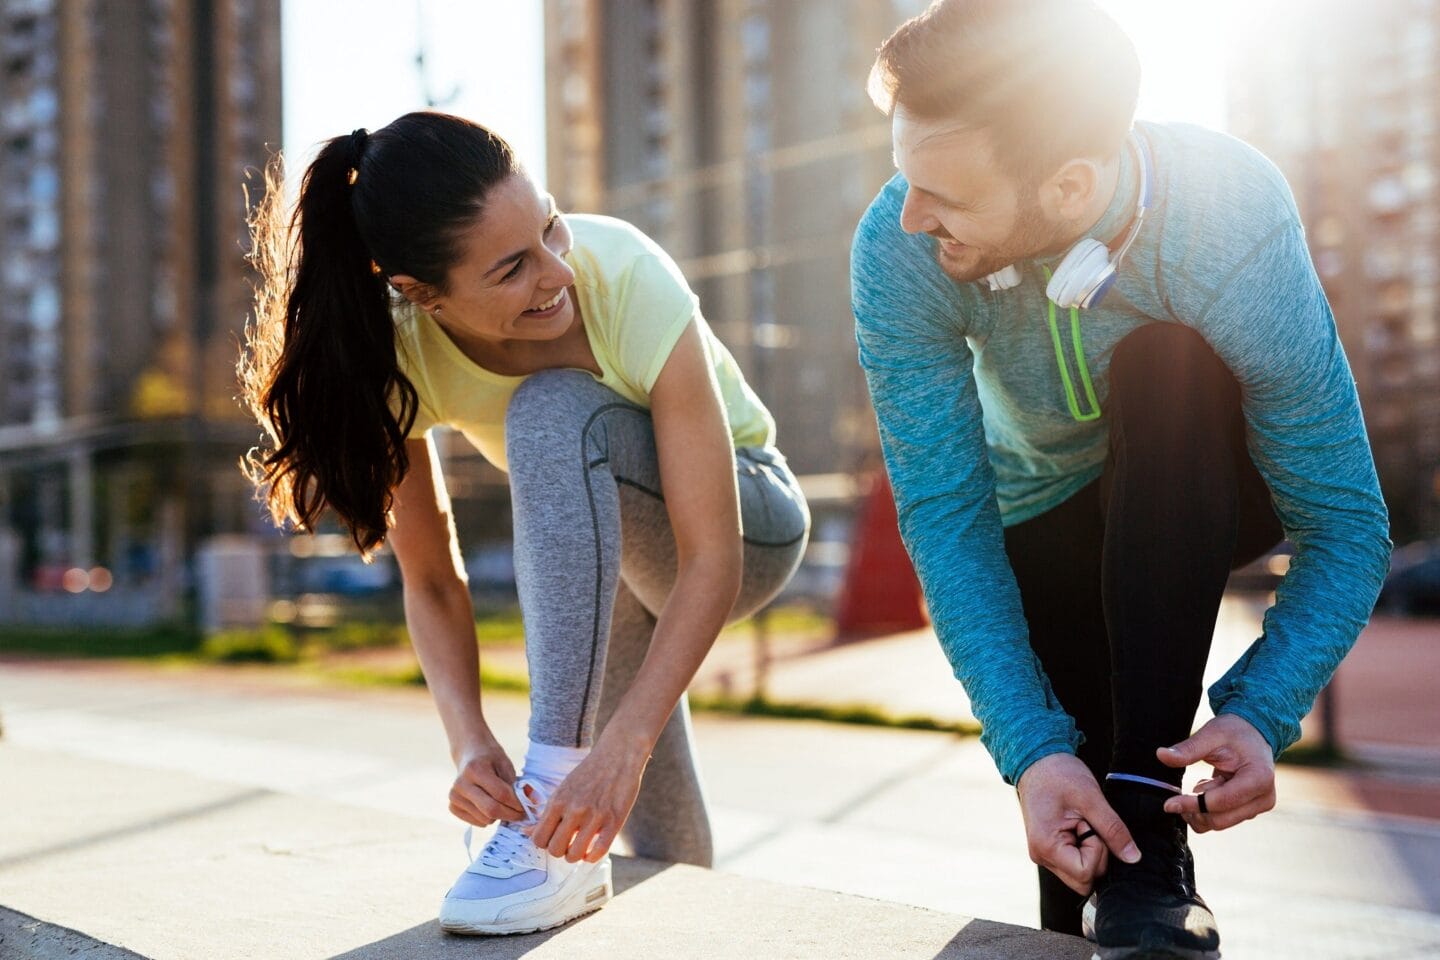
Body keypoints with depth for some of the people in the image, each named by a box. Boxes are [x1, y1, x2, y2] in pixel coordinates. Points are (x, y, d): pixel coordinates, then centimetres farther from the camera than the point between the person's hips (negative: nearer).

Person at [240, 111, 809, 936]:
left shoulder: (628, 279, -35)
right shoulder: (397, 350, -24)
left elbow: (711, 560, -35)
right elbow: (432, 581, -16)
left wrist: (621, 746, -45)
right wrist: (470, 742, -33)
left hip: (747, 525, -4)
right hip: (601, 546, 4)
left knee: (553, 411, -36)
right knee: (661, 854, 12)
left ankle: (555, 801, -33)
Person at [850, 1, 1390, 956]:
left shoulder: (1236, 226, -36)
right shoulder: (898, 252, -31)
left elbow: (1347, 526, -29)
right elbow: (946, 513, -28)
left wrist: (1259, 715, -44)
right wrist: (1032, 749, -38)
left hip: (1210, 489, -1)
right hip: (1047, 514, 2)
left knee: (1166, 371, -35)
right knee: (1066, 786, -15)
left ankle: (1148, 825, -33)